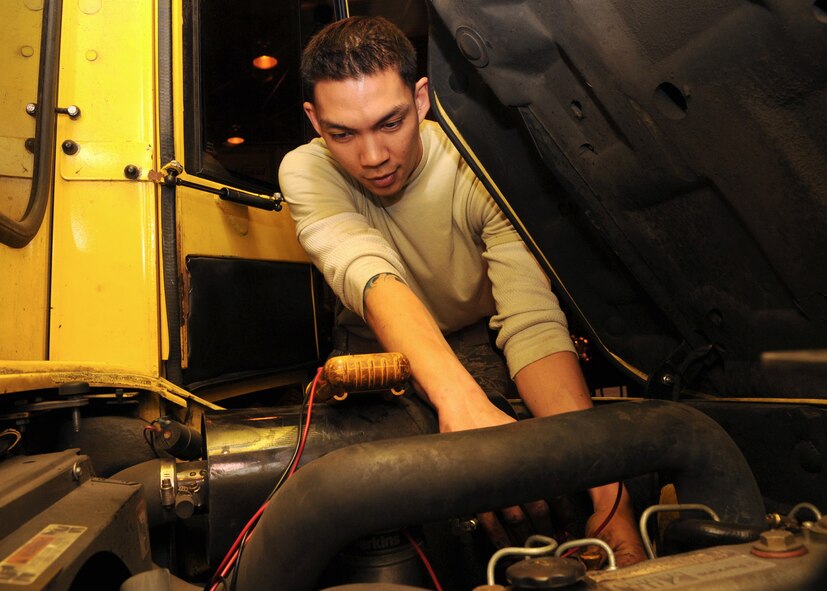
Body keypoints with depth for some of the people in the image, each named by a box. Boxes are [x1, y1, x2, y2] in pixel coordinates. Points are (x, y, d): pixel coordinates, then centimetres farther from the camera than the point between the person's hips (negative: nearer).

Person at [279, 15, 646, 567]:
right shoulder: (306, 171, -21)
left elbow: (534, 323, -36)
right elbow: (370, 275, -40)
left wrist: (608, 492, -49)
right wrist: (462, 401, -60)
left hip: (478, 354, 0)